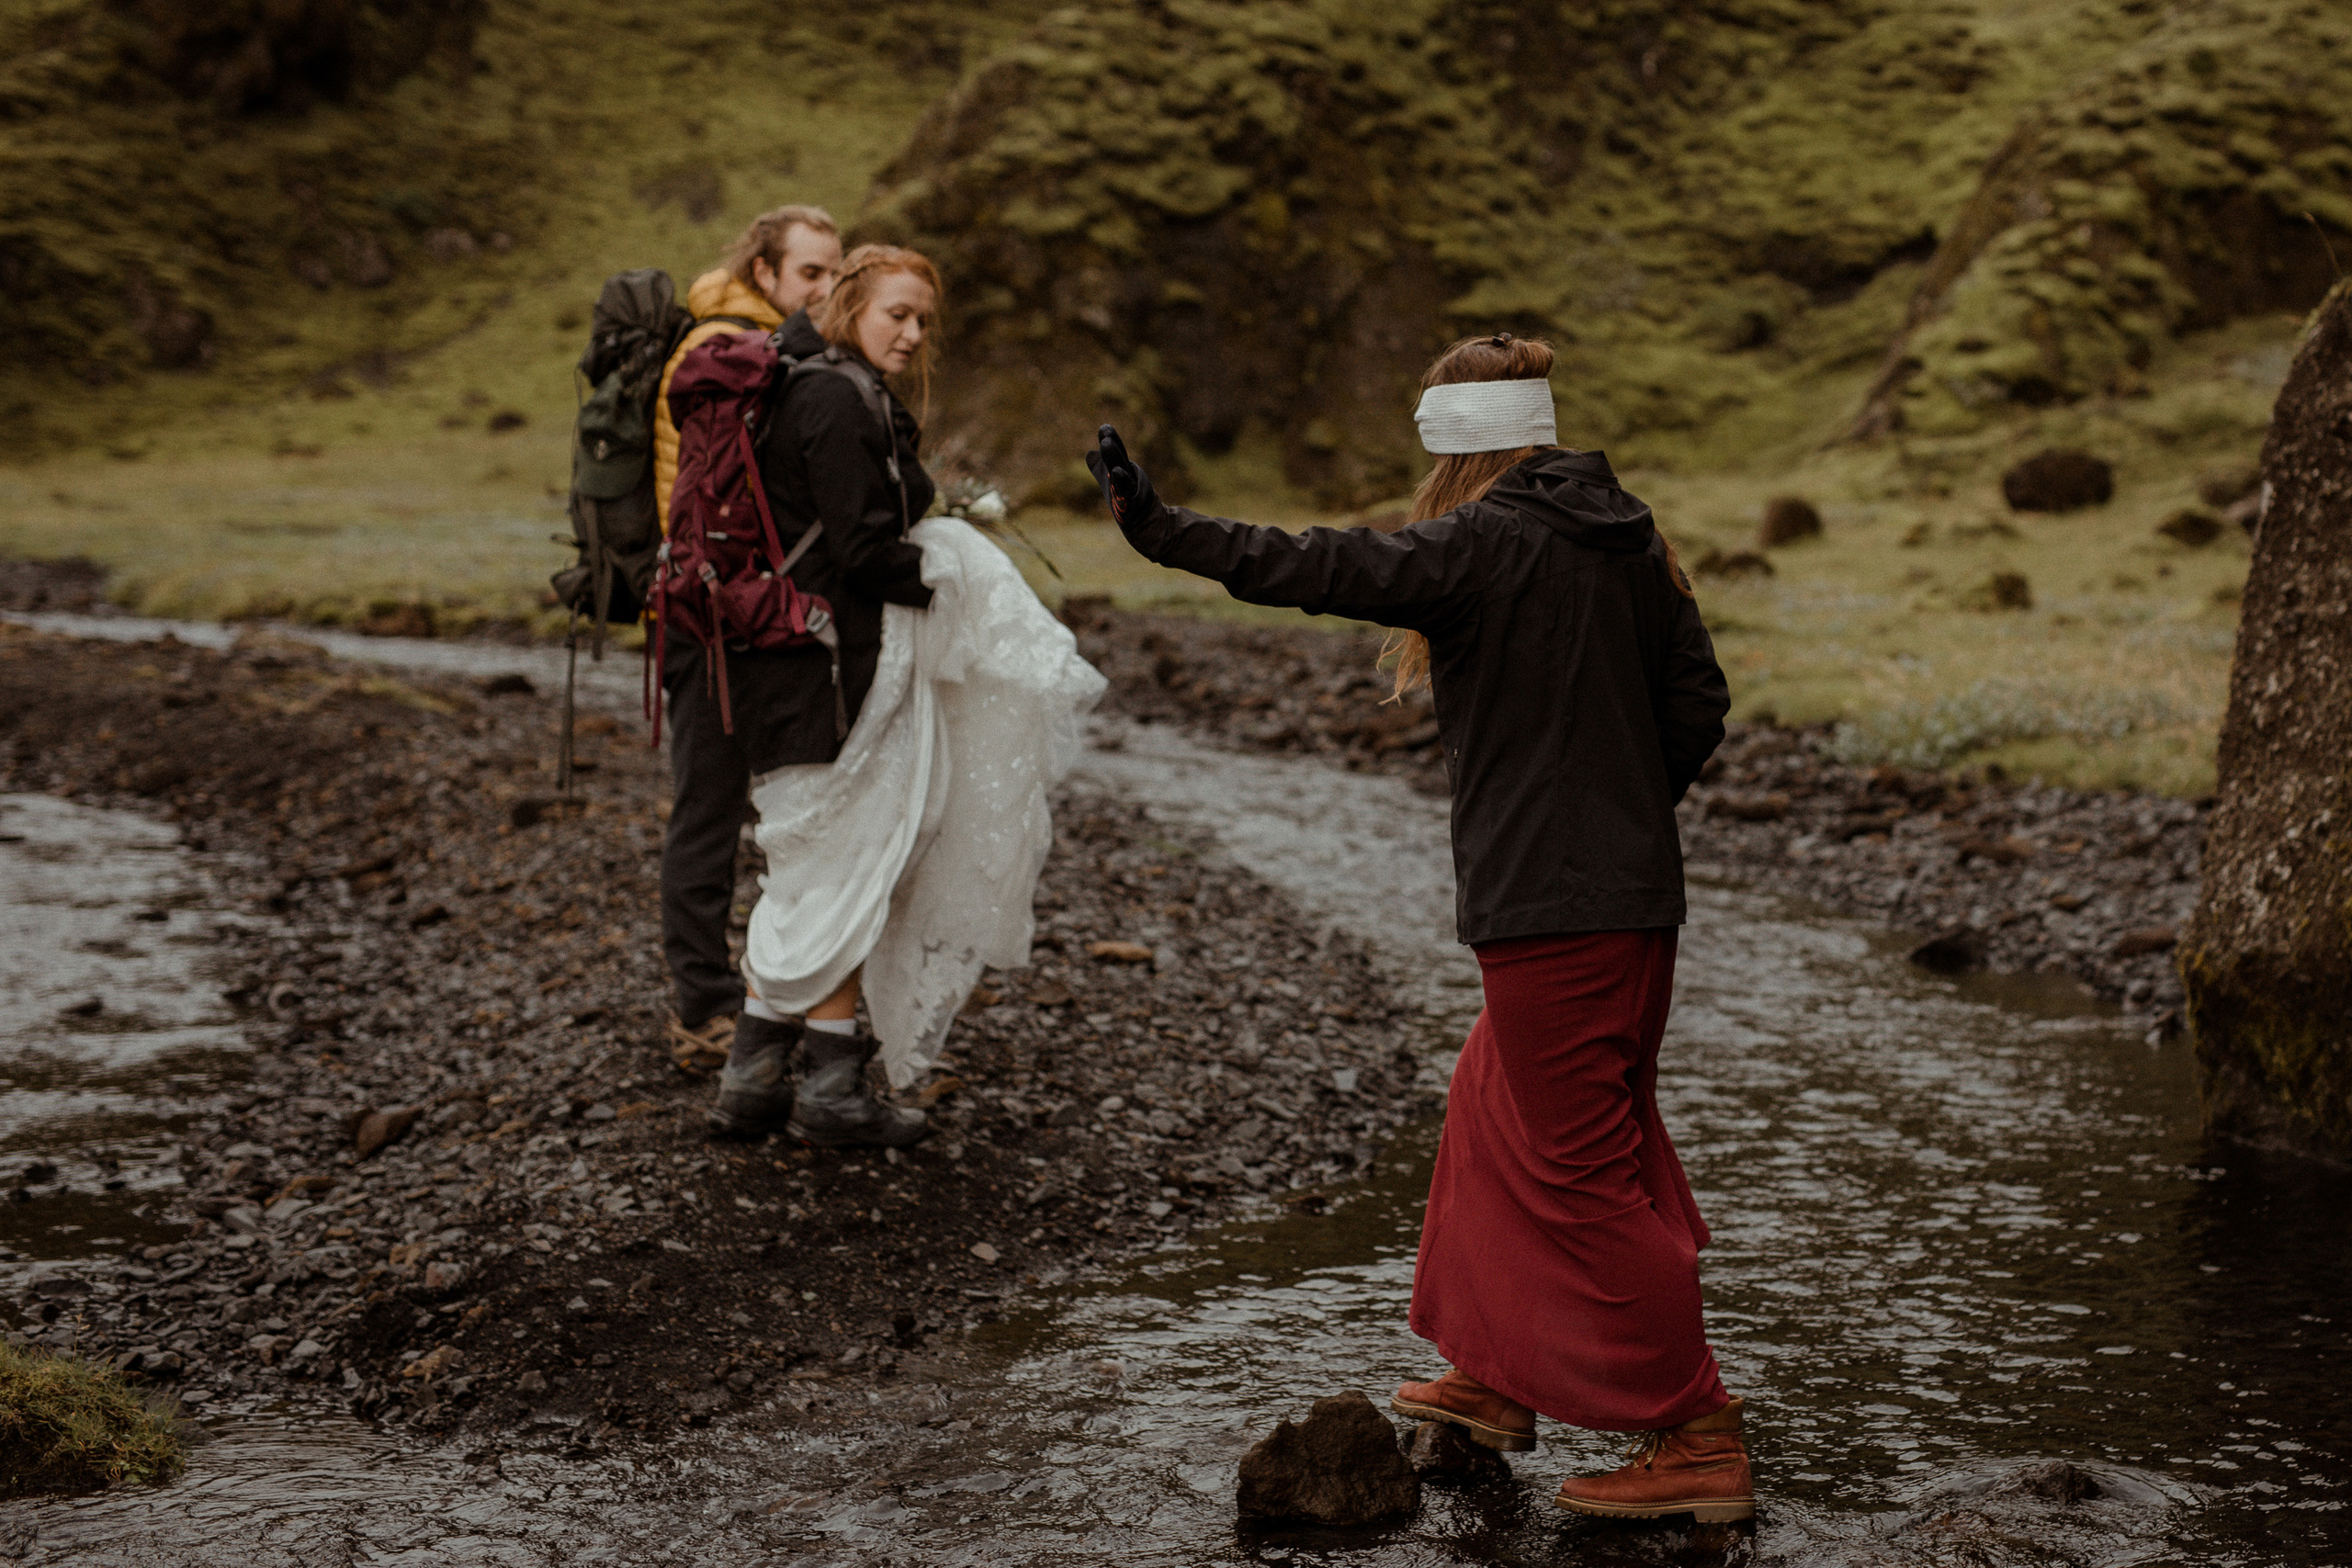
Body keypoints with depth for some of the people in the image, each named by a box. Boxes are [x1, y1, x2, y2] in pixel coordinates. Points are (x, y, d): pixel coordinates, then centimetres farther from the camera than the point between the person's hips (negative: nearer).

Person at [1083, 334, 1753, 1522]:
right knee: (1495, 1109, 22)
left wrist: (1159, 530, -17)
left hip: (1549, 909, -9)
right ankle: (1494, 1378, 33)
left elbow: (1319, 569, -20)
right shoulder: (1629, 539, 10)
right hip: (1636, 892, 9)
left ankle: (1699, 1442, 3)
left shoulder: (1488, 544, -13)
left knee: (1583, 1169, -1)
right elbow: (1697, 702, 11)